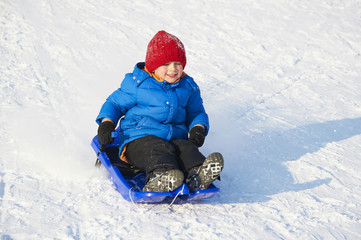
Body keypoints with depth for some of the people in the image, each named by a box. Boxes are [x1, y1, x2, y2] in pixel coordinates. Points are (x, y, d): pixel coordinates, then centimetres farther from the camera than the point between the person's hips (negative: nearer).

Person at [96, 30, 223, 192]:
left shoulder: (188, 86, 16)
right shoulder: (136, 83, 4)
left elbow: (196, 112, 25)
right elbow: (115, 103, 12)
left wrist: (198, 128, 2)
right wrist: (106, 122, -8)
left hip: (176, 138, 3)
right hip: (139, 138, -3)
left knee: (187, 149, -29)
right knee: (158, 150, -35)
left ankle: (197, 174, -58)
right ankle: (159, 176, -66)